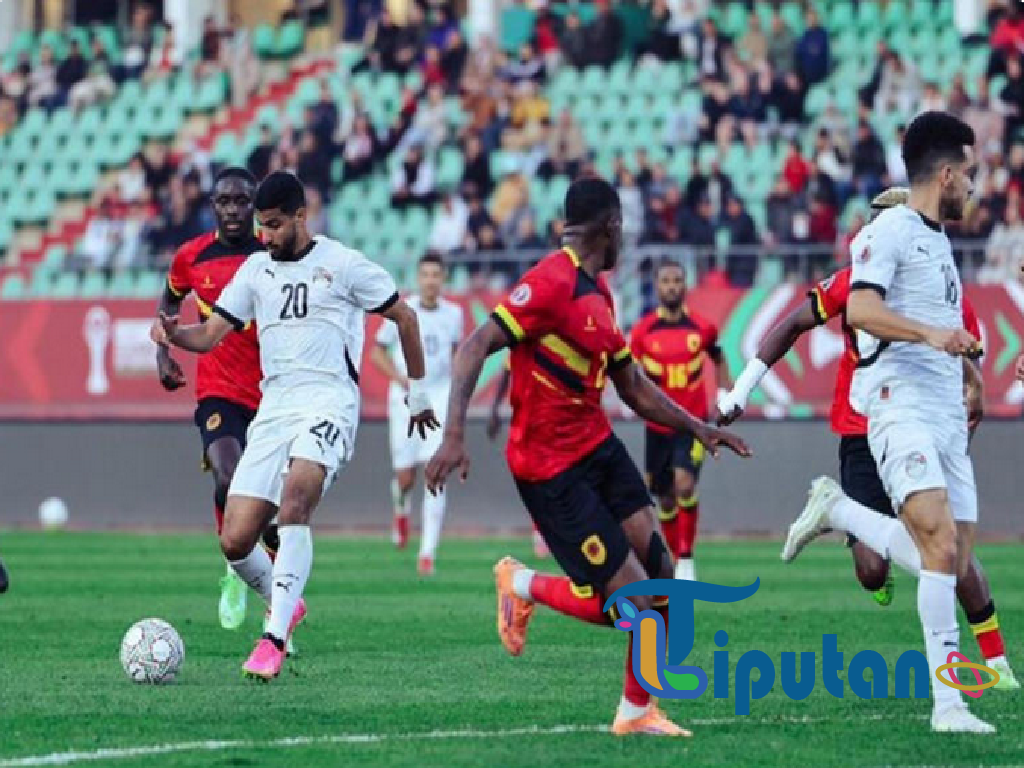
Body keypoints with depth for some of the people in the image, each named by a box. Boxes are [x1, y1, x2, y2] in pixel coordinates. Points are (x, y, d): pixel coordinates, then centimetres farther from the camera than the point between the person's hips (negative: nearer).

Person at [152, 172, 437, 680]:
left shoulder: (341, 263, 3)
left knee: (295, 499, -34)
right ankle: (284, 604, 26)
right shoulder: (256, 269, 15)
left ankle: (274, 638, -35)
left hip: (328, 402, -5)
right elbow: (210, 334, 11)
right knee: (235, 542, -6)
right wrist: (172, 333, -11)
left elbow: (403, 315, 12)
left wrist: (418, 390, 16)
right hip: (274, 406, 5)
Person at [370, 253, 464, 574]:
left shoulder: (454, 314, 2)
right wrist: (403, 380, -10)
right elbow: (377, 351, 4)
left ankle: (427, 553, -12)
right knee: (405, 477, 2)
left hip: (440, 400, 1)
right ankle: (401, 511, 41)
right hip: (406, 400, -1)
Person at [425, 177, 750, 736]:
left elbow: (634, 388, 22)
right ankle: (521, 584, 16)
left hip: (599, 446, 9)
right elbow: (475, 348, -24)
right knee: (631, 603, -10)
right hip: (551, 469, -9)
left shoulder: (598, 291, 12)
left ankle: (637, 712, 14)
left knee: (661, 574, -2)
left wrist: (696, 428, 13)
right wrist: (454, 433, -34)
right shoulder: (552, 282, -17)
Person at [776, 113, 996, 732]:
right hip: (903, 408, -9)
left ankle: (837, 510, 18)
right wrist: (929, 333, -32)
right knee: (942, 546, -24)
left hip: (948, 417, 9)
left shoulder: (940, 240, 23)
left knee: (952, 566, 2)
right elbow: (860, 309, -21)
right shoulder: (890, 231, -6)